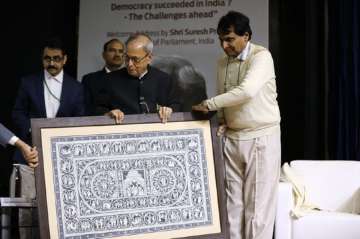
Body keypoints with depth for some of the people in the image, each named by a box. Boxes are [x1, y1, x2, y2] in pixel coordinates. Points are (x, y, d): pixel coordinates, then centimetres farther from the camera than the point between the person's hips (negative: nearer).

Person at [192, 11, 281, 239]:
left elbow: (247, 91, -26)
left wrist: (209, 104, -19)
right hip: (231, 138, 6)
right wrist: (222, 122, 2)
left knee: (258, 203, -5)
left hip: (262, 137, -6)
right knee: (233, 202, 4)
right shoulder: (222, 62, 10)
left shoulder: (261, 56, -12)